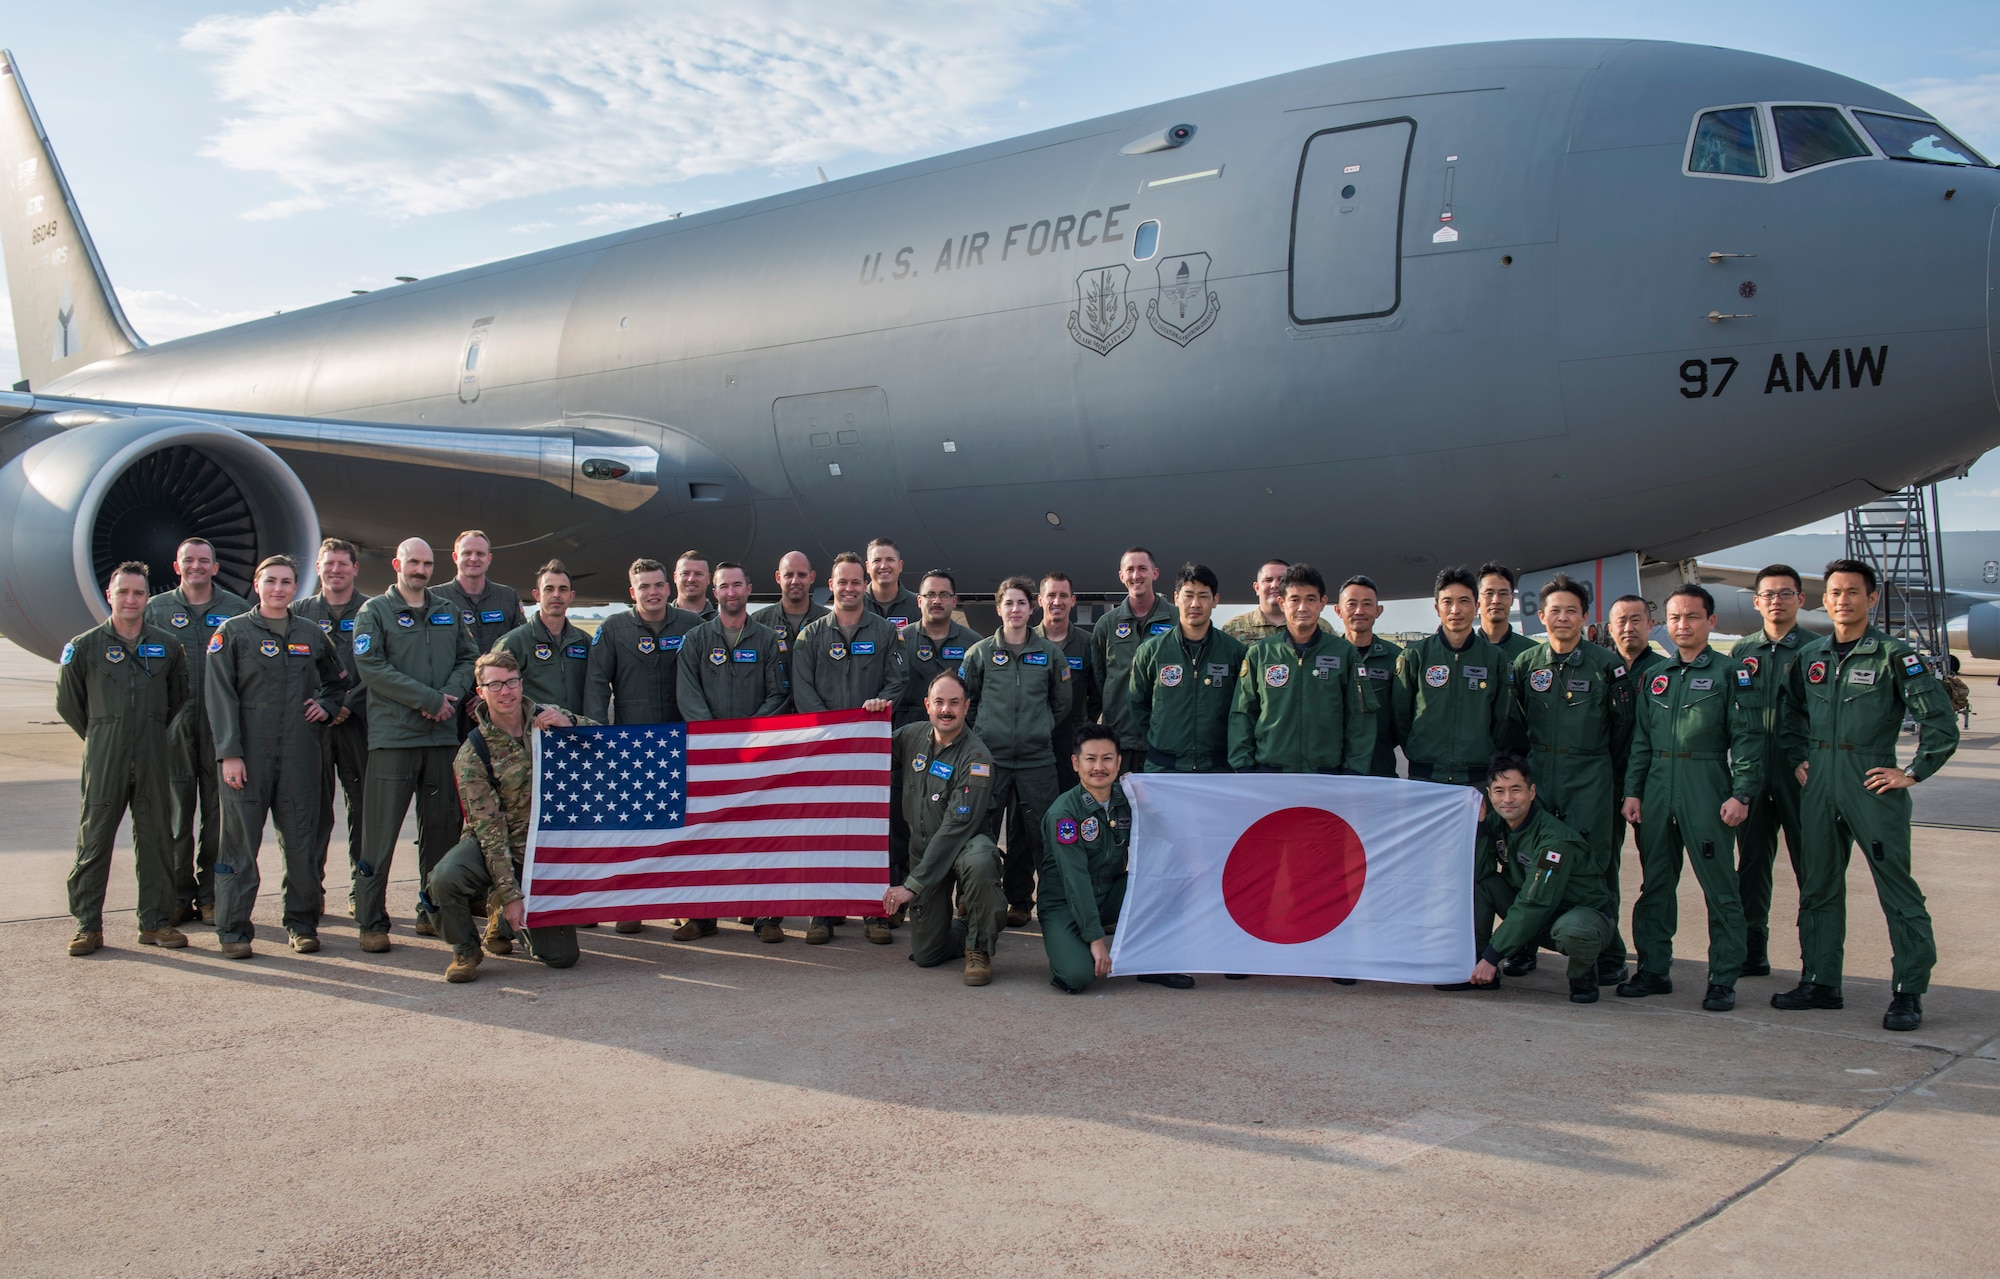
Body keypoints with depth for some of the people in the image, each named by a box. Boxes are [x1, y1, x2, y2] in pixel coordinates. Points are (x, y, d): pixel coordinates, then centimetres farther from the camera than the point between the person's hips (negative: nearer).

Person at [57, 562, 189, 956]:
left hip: (154, 760, 2)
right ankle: (87, 925, 9)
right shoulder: (84, 647, 1)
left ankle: (156, 921, 14)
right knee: (93, 840, 0)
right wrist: (101, 737, 12)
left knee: (156, 840, 6)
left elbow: (180, 699, 18)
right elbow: (67, 703, 10)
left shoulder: (168, 645, 7)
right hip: (104, 759, -2)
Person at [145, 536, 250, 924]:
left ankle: (211, 895, 12)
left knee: (217, 814, 3)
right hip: (173, 724, 1)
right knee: (175, 812, 3)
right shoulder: (156, 609, 9)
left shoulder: (237, 609, 6)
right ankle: (179, 895, 12)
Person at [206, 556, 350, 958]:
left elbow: (338, 680, 28)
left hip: (300, 752, 3)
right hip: (248, 753, -3)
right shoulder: (233, 632, 2)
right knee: (240, 840, 0)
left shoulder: (312, 634, 12)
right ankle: (233, 929, 7)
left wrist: (326, 706, 7)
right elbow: (220, 697, -3)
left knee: (301, 840, 6)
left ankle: (302, 923, 16)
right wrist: (229, 752, -11)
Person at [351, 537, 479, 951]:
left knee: (442, 826, 9)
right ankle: (371, 921, 1)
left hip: (443, 734, 5)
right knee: (381, 831, -5)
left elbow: (468, 658, 14)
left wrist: (450, 695, -7)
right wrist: (428, 699, -14)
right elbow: (370, 666, -9)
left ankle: (432, 910, 20)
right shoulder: (374, 612, 3)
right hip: (392, 734, -4)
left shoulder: (448, 612, 17)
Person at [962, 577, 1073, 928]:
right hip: (989, 757, -1)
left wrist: (1040, 729, 10)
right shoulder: (979, 653, 5)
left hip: (1036, 758, 1)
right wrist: (984, 732, 5)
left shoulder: (1049, 653, 8)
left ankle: (1020, 900, 17)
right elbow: (966, 701, 10)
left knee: (1031, 833, 4)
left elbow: (1062, 704, 16)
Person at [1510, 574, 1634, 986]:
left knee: (1593, 866, -3)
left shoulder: (1606, 664, 1)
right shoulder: (1526, 663, 8)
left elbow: (1623, 726, 5)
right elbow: (1515, 723, 15)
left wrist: (1616, 778, 6)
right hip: (1536, 775, 3)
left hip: (1590, 777, -3)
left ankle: (1608, 955, 8)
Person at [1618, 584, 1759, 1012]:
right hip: (1657, 789, 5)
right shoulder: (1656, 676, 15)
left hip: (1707, 790, -5)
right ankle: (1653, 969, 18)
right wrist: (1632, 791, 8)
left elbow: (1747, 737, -4)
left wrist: (1741, 794, -12)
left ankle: (1723, 980, 5)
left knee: (1720, 888, -1)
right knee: (1655, 883, 9)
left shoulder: (1729, 672, 1)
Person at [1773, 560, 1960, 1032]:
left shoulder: (1895, 655, -5)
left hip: (1870, 779, -5)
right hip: (1818, 781, 6)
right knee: (1817, 883, 10)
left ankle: (1908, 992, 4)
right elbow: (1792, 713, 26)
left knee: (1896, 885, -3)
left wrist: (1912, 773, -8)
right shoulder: (1810, 656, 11)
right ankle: (1819, 981, 19)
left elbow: (1940, 720, -8)